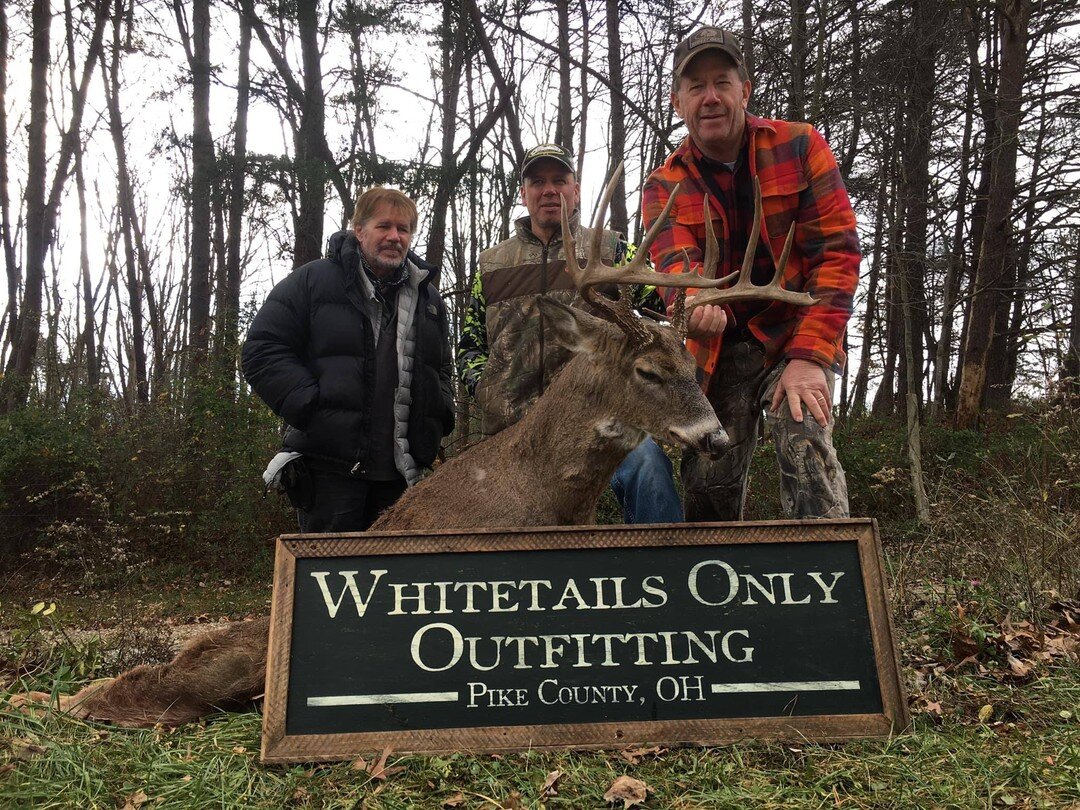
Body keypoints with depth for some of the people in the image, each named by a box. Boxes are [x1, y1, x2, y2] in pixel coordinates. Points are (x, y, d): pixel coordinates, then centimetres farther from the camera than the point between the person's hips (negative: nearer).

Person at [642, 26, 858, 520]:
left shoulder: (799, 148, -6)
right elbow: (674, 263, -18)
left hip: (796, 336, -2)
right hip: (717, 349, 3)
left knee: (804, 441, -27)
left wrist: (809, 356, -21)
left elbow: (836, 251, -11)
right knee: (708, 485, 4)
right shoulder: (663, 187, -1)